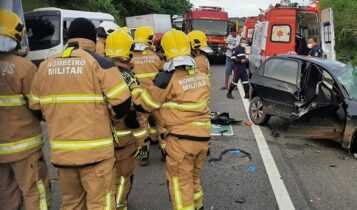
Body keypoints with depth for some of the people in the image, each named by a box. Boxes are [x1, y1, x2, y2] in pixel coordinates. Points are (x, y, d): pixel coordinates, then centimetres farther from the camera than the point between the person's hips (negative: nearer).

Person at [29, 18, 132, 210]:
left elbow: (36, 108, 13)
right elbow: (123, 103, -12)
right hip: (95, 149, -5)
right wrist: (116, 116, 10)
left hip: (61, 151, 5)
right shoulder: (99, 63, -9)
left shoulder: (45, 66, 6)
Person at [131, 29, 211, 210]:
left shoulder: (167, 79, -15)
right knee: (193, 176, 25)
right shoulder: (202, 76, 4)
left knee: (180, 182, 9)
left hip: (181, 138, -7)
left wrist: (134, 88, 11)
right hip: (203, 136, 7)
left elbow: (144, 104, -4)